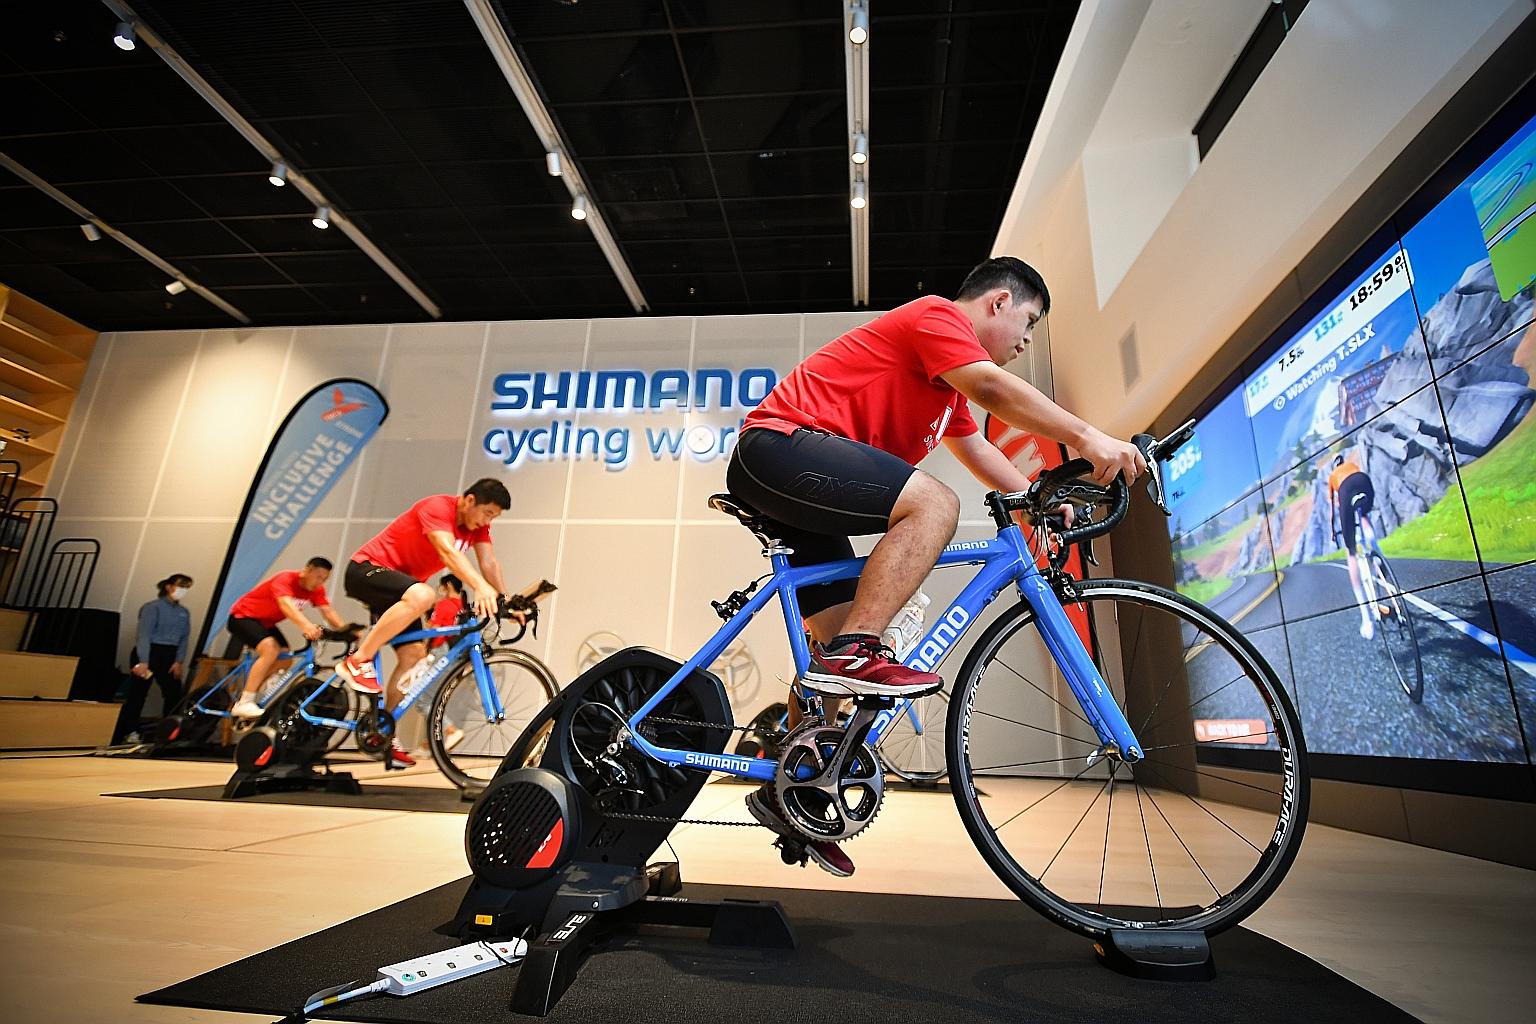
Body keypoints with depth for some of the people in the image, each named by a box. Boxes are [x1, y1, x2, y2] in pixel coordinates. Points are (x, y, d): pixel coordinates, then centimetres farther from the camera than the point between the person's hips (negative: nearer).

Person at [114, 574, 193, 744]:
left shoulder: (184, 613, 12)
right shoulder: (153, 607, -6)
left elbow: (184, 638, 9)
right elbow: (144, 634, -14)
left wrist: (179, 661, -3)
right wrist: (143, 662, -22)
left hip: (170, 657, 6)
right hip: (148, 654, -5)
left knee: (174, 696, 1)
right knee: (136, 697, -2)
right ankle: (120, 738, 8)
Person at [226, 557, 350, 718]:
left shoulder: (316, 589, -8)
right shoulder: (286, 579, -29)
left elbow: (328, 611, -20)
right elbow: (286, 604, -48)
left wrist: (345, 630, -38)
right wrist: (306, 626, -65)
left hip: (266, 622, 8)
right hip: (242, 616, -8)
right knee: (270, 649, -28)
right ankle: (243, 704, -22)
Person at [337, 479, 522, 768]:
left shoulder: (477, 523, 0)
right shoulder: (438, 507, -24)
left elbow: (490, 563, -9)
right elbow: (447, 551, -40)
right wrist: (480, 587, -54)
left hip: (396, 585, 8)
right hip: (366, 569, -8)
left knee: (414, 654, -3)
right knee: (422, 595, -38)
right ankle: (358, 661, -25)